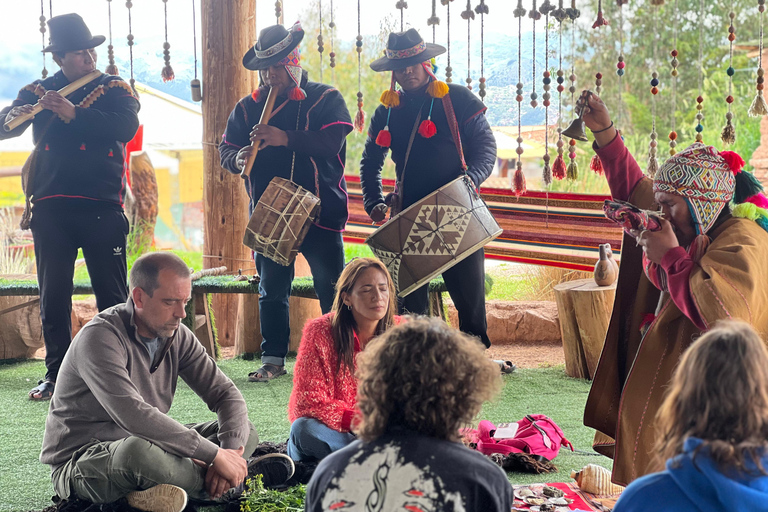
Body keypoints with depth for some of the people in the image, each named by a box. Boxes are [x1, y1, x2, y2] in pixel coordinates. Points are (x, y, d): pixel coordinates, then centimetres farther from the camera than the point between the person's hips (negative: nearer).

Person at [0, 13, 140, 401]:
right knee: (53, 296, 4)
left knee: (112, 295, 0)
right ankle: (56, 374, 11)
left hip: (102, 207, -2)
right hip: (51, 208, 2)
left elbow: (126, 127, -13)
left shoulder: (113, 89, 7)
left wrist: (73, 113, -23)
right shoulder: (37, 92, 13)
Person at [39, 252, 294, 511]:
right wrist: (216, 455, -32)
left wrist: (230, 451, -20)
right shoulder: (100, 337, -23)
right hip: (82, 460, -8)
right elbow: (133, 417, -35)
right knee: (139, 450, -40)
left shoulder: (176, 335, 1)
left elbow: (227, 395, 2)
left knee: (244, 431, 0)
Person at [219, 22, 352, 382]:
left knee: (331, 288, 0)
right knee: (271, 289, 7)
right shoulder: (248, 107, 11)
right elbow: (226, 148, 10)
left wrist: (286, 138, -27)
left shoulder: (325, 99, -1)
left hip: (319, 212, -3)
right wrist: (237, 159, -15)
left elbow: (333, 140, -17)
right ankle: (273, 359, 15)